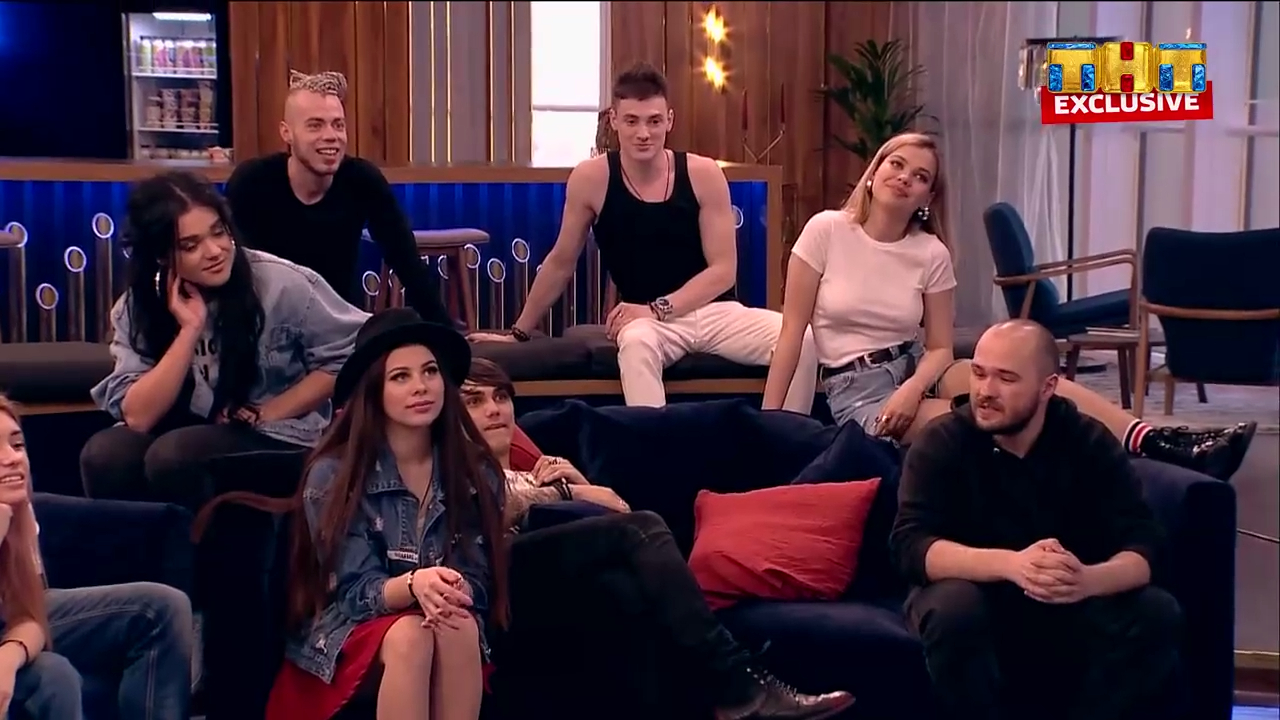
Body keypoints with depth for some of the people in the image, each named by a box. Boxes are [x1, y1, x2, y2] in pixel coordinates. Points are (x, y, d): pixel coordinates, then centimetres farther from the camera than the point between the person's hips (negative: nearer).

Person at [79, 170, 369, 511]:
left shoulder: (282, 284, -14)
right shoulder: (135, 309, -5)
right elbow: (138, 417, -14)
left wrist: (269, 413, -13)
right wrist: (189, 330, -22)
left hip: (280, 441, -3)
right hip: (192, 434, 3)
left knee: (172, 455, -30)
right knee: (104, 454, -26)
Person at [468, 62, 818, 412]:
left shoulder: (704, 175, -5)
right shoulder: (590, 179, -7)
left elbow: (723, 270, -3)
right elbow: (561, 263, 5)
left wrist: (657, 307, -15)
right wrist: (519, 332, 11)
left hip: (715, 312, 2)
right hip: (649, 320, -2)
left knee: (800, 339, -24)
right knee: (635, 343, -38)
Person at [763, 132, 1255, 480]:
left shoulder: (931, 253, 2)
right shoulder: (826, 231, -7)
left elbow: (940, 348, 3)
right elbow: (792, 330, -6)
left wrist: (911, 390, -19)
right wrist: (768, 419, -10)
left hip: (916, 369, 5)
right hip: (856, 390, -4)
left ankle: (1161, 446, -35)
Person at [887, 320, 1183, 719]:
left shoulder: (1090, 442, -6)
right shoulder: (942, 442, -11)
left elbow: (1143, 547, -14)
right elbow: (910, 545, -24)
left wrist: (1088, 580, -38)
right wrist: (1010, 564, -40)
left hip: (1067, 612, 2)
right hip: (979, 610, -2)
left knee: (1157, 614, -23)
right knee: (953, 607, -35)